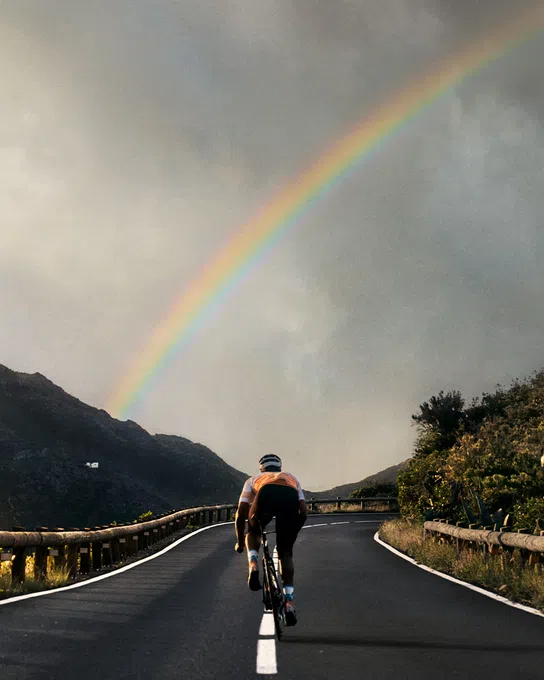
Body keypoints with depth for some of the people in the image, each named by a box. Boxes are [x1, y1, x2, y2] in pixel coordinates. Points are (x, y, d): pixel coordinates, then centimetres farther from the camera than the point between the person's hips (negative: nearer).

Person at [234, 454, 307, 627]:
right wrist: (292, 531, 50)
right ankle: (289, 601, 7)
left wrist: (240, 542, 48)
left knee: (253, 533, 32)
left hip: (265, 495, -1)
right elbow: (304, 513, 34)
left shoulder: (254, 480, 41)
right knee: (285, 553, 17)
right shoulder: (292, 479, 44)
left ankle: (253, 565, 6)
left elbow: (241, 514, 36)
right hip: (290, 497, 1)